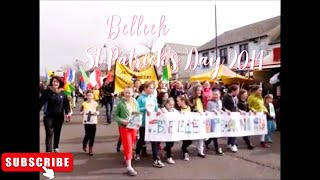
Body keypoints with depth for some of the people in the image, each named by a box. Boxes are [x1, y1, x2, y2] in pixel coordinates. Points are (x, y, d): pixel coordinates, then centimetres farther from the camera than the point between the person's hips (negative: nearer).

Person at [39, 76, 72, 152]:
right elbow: (41, 103, -7)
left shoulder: (63, 94, -1)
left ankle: (56, 147, 35)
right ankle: (48, 151, -4)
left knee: (57, 133, 16)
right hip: (49, 116, -3)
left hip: (59, 117, 3)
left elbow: (66, 104, 0)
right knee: (49, 133, -7)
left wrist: (68, 112, -15)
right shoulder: (47, 92, -7)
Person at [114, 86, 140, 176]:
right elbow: (115, 115, -8)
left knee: (131, 145, 19)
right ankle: (129, 167, 3)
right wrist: (122, 121, -23)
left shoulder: (135, 102, -1)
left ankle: (126, 158, 45)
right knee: (128, 147, -3)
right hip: (124, 127, -4)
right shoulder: (120, 103, -13)